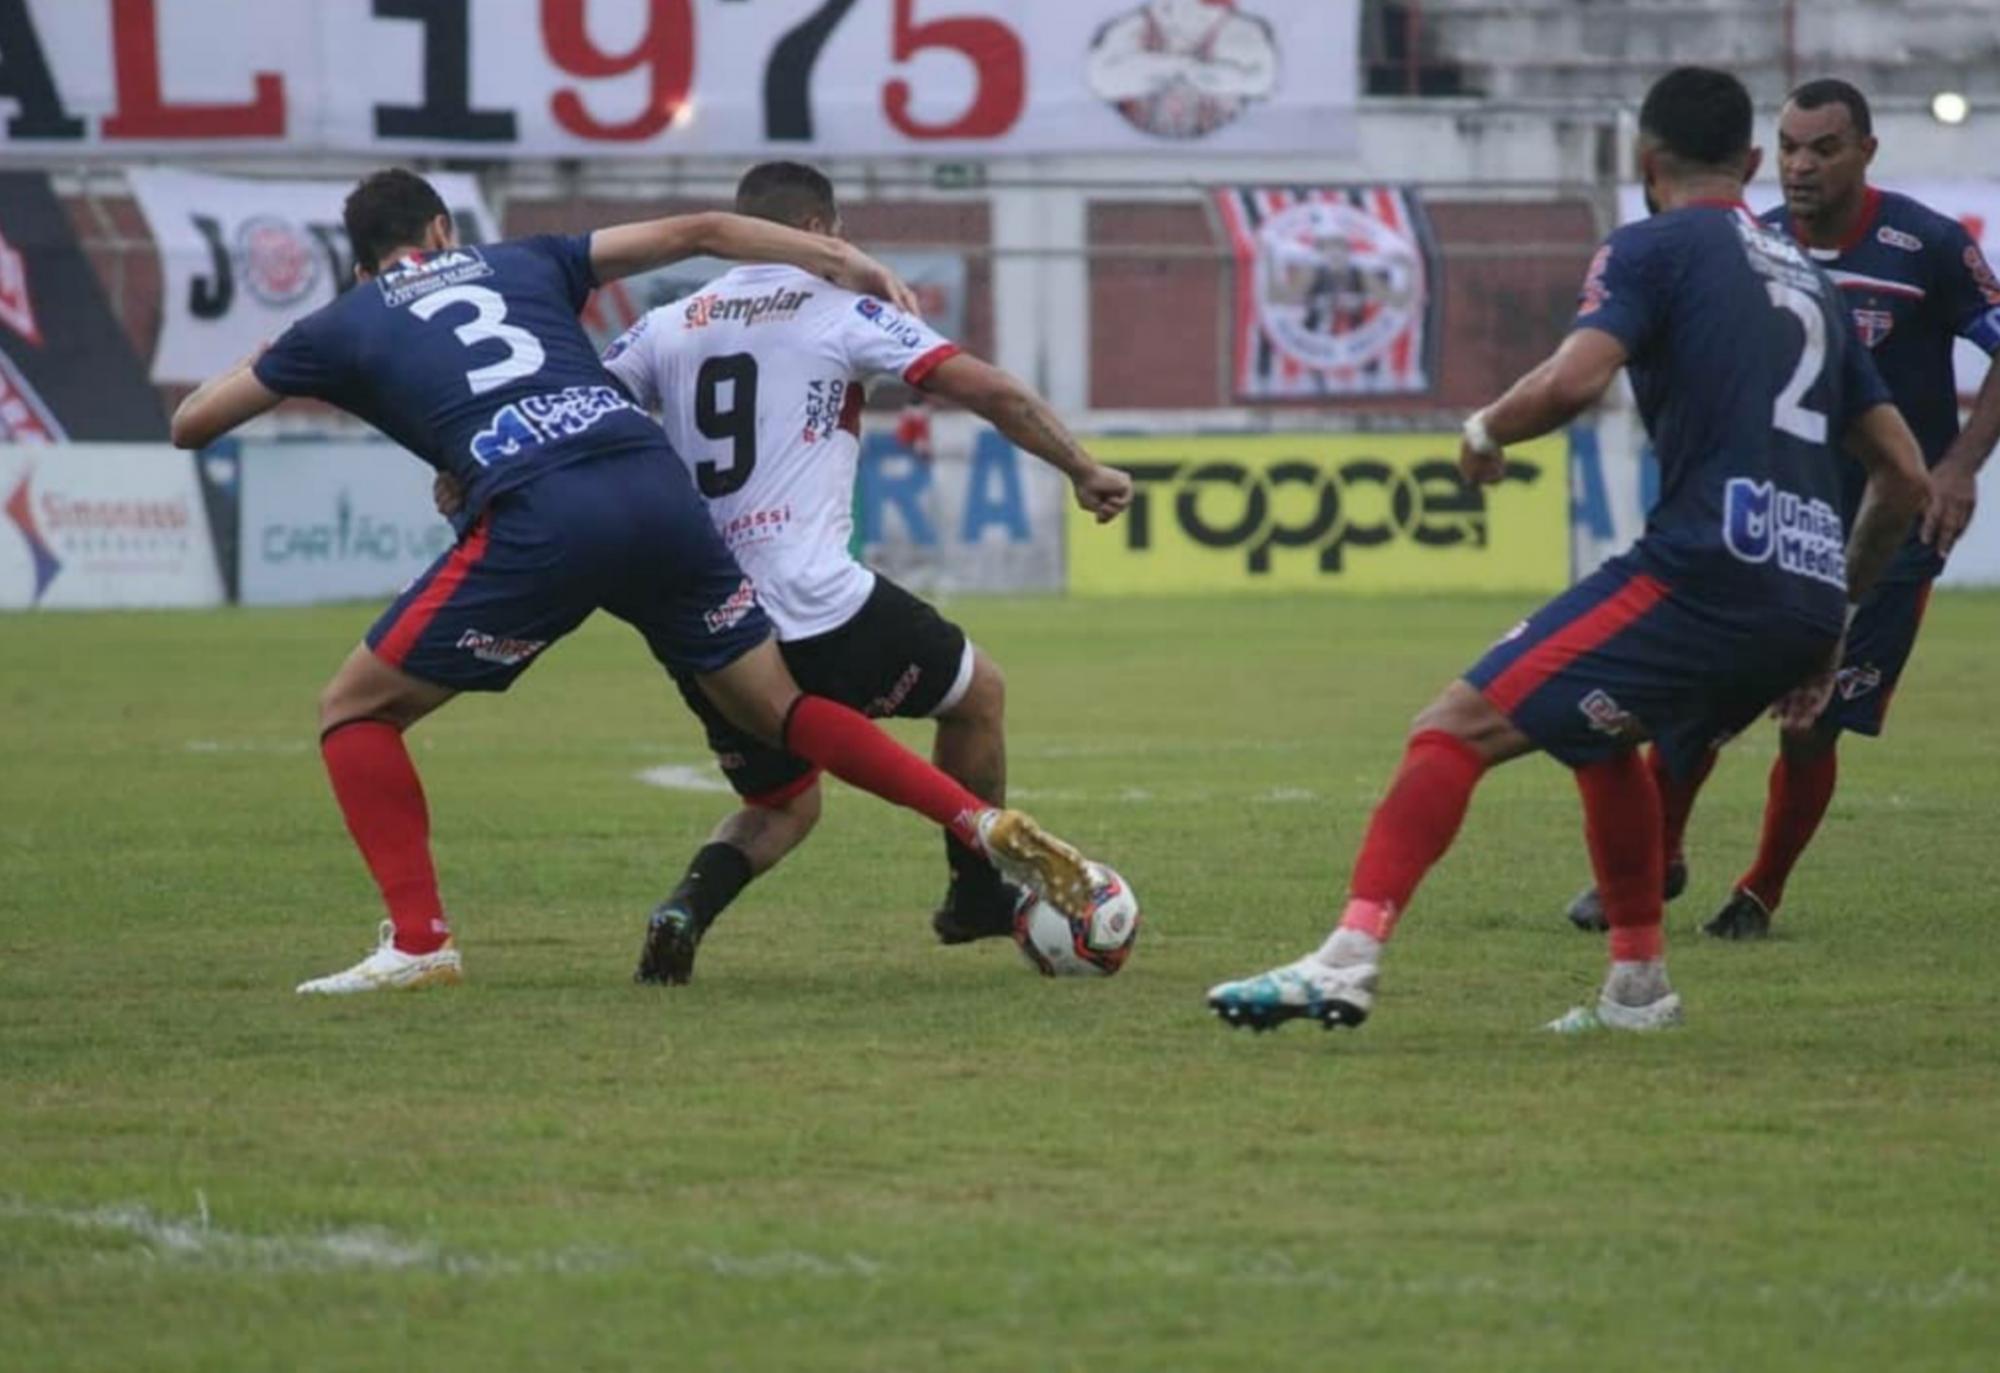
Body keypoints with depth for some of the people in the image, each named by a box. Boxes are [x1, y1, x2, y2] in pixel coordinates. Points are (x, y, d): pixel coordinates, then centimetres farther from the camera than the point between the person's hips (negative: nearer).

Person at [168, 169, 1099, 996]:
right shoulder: (523, 264, 29)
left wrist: (275, 363, 47)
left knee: (355, 711, 11)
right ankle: (987, 827, 9)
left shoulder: (343, 327, 21)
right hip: (657, 489, 4)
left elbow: (190, 424, 27)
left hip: (538, 521, -4)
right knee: (776, 708, 20)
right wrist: (849, 265, 28)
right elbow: (700, 232, 24)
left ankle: (418, 942, 0)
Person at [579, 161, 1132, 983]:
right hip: (817, 609, -5)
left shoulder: (666, 329, 12)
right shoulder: (839, 314, 1)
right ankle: (980, 895, 33)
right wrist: (1082, 471, 8)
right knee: (978, 694, 22)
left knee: (784, 805, 25)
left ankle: (688, 905, -5)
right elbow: (992, 394, -3)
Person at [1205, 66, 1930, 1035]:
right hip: (1806, 596, 7)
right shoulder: (1807, 278, 25)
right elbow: (1905, 475, 26)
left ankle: (1348, 961, -24)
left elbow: (1572, 380, -15)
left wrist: (1486, 430, 5)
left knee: (1458, 729, -9)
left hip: (1708, 569, -7)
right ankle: (1638, 986, 32)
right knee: (1602, 734, 33)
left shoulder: (1654, 249, 4)